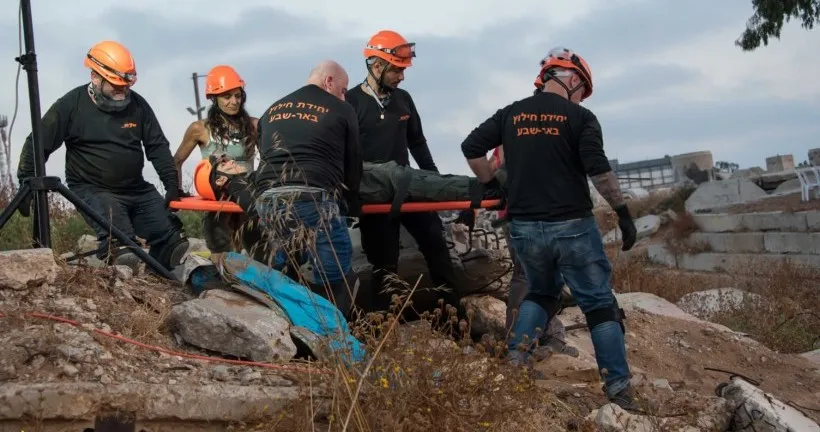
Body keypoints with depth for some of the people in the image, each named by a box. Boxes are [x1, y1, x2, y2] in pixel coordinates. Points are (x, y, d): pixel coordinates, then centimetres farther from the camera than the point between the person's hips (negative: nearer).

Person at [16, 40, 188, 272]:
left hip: (136, 189, 5)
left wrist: (172, 185, -4)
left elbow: (158, 146, 5)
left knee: (172, 241, -4)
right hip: (92, 189, -4)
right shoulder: (71, 105, -8)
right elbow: (38, 144, -4)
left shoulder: (137, 104, 1)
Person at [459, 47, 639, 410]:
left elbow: (471, 147, 7)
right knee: (600, 304, 6)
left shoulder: (511, 114, 8)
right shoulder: (580, 118, -4)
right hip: (572, 226, -4)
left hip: (524, 227, 4)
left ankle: (517, 359, 11)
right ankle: (618, 388, 4)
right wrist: (623, 211, -5)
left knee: (541, 293, 26)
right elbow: (598, 170, -13)